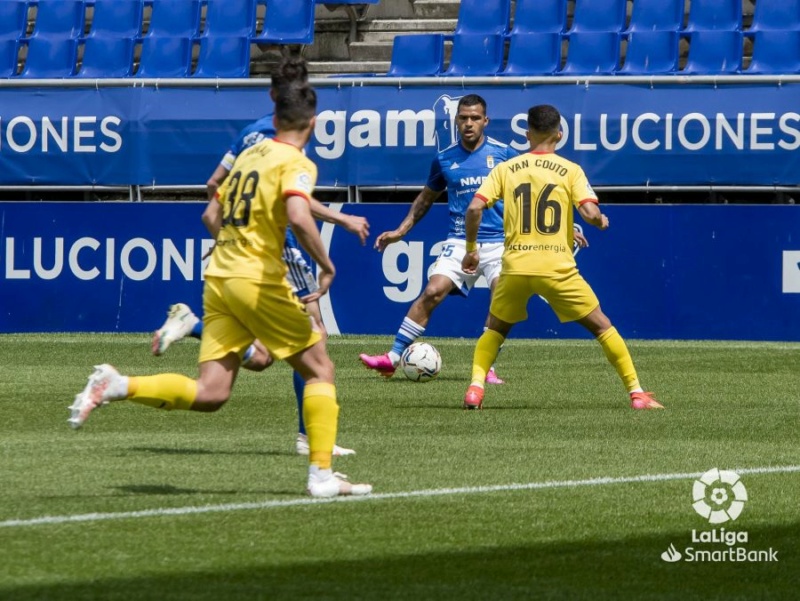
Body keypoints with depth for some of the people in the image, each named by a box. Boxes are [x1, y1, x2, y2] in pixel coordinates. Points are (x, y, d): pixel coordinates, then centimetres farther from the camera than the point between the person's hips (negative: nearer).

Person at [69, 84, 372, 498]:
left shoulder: (249, 155, 18)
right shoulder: (297, 164, -6)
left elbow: (211, 216, 24)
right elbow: (299, 217, -24)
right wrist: (326, 265, -11)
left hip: (219, 278, 7)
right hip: (260, 283, -7)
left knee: (210, 394, 1)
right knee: (320, 369, 8)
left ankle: (117, 386, -14)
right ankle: (321, 475, 3)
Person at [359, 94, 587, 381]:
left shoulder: (503, 153, 1)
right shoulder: (444, 159, 7)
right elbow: (426, 198, 22)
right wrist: (400, 231, 17)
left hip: (498, 242, -1)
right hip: (460, 242, 1)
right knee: (432, 292, -14)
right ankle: (393, 358, -10)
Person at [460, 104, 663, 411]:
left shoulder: (505, 169, 7)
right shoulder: (570, 171, 2)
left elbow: (475, 208, -3)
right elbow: (590, 213, -10)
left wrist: (471, 248, 10)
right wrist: (602, 221, 13)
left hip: (515, 266, 2)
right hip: (557, 267, -2)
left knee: (495, 330, 23)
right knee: (602, 327, 11)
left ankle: (475, 388, 3)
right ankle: (636, 393, 6)